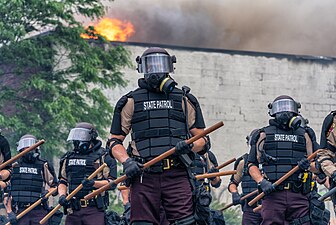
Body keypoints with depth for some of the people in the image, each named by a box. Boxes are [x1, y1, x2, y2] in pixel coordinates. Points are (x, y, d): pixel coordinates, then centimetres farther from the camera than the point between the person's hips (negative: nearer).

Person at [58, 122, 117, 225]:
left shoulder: (102, 157, 3)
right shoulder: (68, 158, 19)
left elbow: (112, 182, -2)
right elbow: (63, 182, 23)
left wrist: (93, 183, -18)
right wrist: (62, 196, 3)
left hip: (94, 209, -5)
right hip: (73, 209, 5)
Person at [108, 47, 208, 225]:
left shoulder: (184, 100, 16)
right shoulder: (131, 101, 14)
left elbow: (201, 139, 17)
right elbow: (115, 140, 14)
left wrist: (189, 146, -6)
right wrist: (126, 162, -5)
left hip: (176, 176, 0)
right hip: (144, 176, 0)